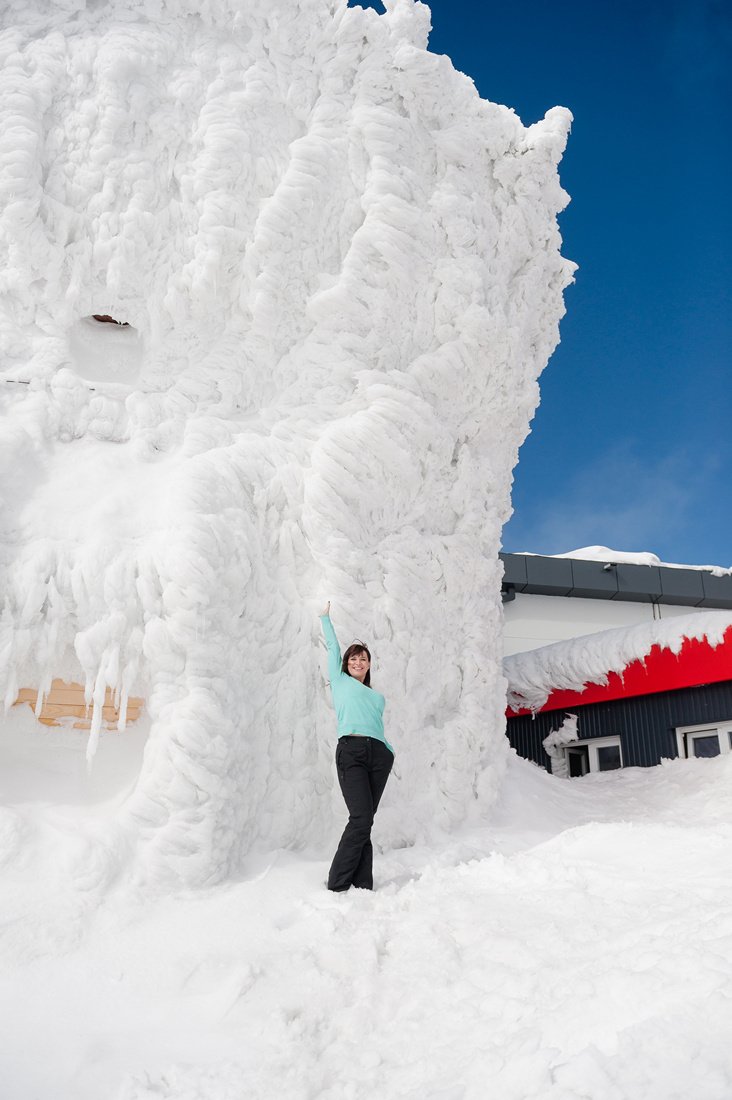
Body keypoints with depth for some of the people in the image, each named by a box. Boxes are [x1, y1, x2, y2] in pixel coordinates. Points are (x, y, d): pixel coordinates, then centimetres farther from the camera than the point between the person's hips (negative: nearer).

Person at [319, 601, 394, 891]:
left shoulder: (378, 696, 29)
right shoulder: (340, 681, 20)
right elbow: (332, 647, 25)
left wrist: (391, 752, 9)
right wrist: (326, 618, 36)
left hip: (379, 754, 4)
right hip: (351, 750, -4)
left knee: (364, 822, -1)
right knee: (361, 819, -16)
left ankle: (363, 885, -1)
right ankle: (337, 884, -9)